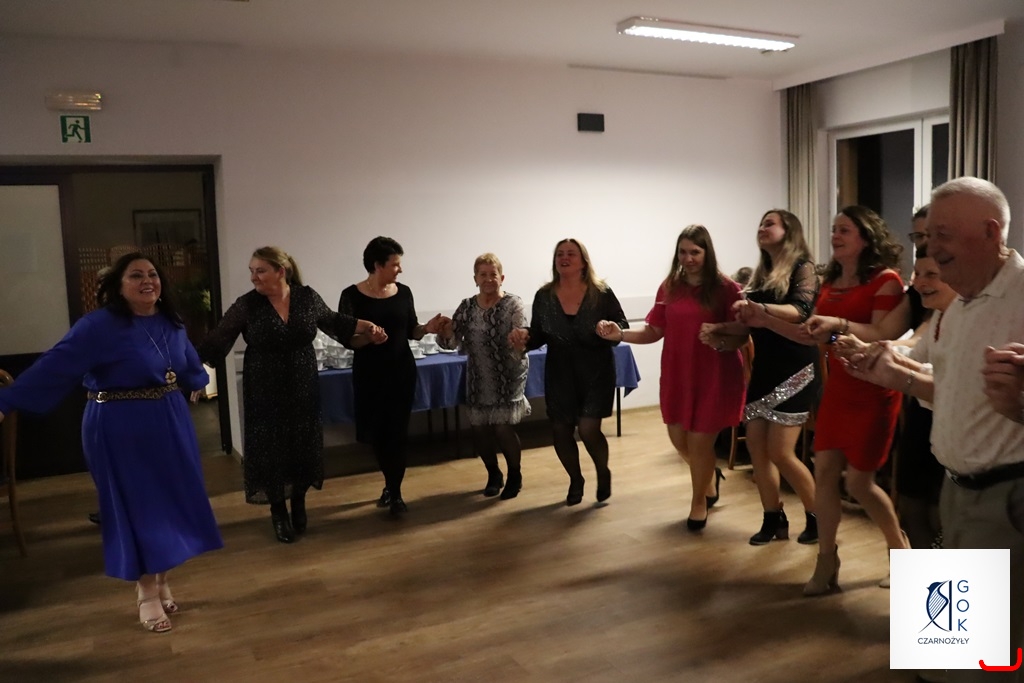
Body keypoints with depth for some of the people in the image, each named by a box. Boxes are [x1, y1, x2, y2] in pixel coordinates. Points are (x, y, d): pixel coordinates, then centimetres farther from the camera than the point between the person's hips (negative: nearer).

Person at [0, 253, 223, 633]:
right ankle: (147, 594, 17)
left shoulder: (171, 323, 4)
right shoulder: (100, 326, -16)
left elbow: (188, 360, 23)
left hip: (169, 424, 6)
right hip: (122, 430, -6)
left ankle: (161, 582, 28)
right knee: (136, 507, 3)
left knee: (170, 503, 11)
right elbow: (55, 366, -20)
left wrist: (198, 383, 41)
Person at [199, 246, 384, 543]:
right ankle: (278, 511, 24)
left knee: (303, 445, 10)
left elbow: (332, 321, 11)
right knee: (270, 448, 5)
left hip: (302, 387, 2)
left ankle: (298, 502, 33)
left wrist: (366, 326, 7)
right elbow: (217, 340, -13)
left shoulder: (307, 297, -5)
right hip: (265, 391, -2)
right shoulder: (246, 305, -11)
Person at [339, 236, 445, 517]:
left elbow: (410, 331, 8)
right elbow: (346, 339, -10)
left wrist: (427, 328, -12)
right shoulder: (352, 295, -8)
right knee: (376, 433, 10)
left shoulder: (403, 292, 1)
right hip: (369, 374, -1)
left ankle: (395, 491, 14)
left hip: (402, 370, 1)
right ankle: (391, 484, 34)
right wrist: (367, 336, -29)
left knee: (398, 431, 1)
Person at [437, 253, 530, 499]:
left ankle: (515, 475, 19)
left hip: (508, 377, -4)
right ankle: (494, 474, 33)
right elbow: (452, 341, 2)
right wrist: (444, 333, -20)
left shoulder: (513, 304, -9)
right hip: (478, 379, 4)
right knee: (479, 430, 7)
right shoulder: (466, 306, 2)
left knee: (503, 428, -8)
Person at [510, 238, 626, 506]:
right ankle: (576, 480, 35)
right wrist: (524, 337, -16)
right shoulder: (544, 296, -2)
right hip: (559, 374, 3)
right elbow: (538, 336, 5)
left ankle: (603, 473, 24)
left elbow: (622, 325, -4)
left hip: (596, 371, -3)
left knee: (588, 428, -9)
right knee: (561, 430, 7)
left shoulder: (601, 293, -8)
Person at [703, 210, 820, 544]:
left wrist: (762, 310, -40)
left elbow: (801, 310, -24)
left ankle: (818, 517, 12)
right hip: (764, 368, 7)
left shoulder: (802, 268, -6)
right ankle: (774, 519, 17)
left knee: (781, 452, -9)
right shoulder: (761, 275, 14)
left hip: (795, 369, -7)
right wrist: (718, 328, -2)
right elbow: (749, 323, 15)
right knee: (756, 446, 4)